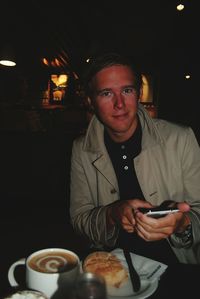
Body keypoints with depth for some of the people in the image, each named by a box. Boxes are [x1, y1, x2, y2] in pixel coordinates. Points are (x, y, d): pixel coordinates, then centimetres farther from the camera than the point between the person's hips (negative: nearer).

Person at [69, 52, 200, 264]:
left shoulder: (181, 139, -9)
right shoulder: (81, 151, -2)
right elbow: (78, 217, -1)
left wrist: (182, 224, -25)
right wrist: (112, 215, -21)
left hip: (175, 265, 2)